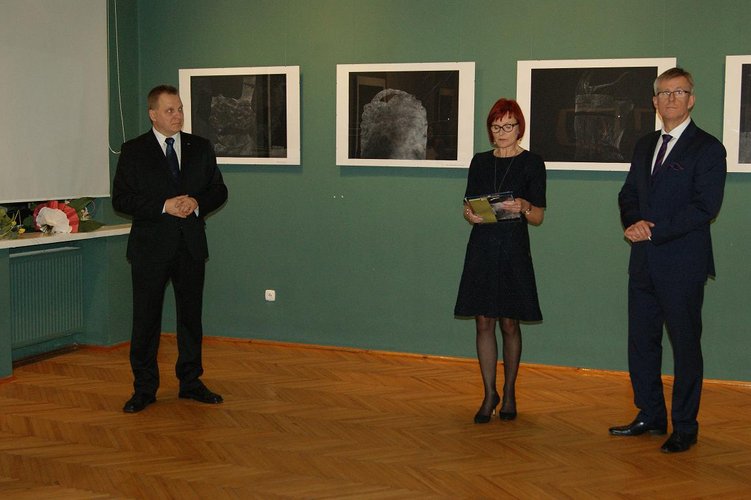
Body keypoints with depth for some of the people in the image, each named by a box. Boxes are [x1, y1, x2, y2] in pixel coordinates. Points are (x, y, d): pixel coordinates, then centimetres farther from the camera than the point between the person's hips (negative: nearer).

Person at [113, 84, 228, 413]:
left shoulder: (201, 148, 8)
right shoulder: (133, 152, -2)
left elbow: (219, 190, 10)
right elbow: (121, 199, -7)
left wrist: (196, 203, -11)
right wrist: (164, 207, -17)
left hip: (191, 245, 3)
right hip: (151, 247, -3)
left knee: (191, 316, 11)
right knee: (146, 319, 2)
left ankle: (191, 382, 23)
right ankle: (144, 389, 12)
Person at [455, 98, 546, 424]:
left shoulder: (532, 163, 0)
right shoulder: (480, 162, 11)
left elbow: (539, 216, -1)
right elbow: (468, 206, 14)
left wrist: (523, 207, -22)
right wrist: (470, 215, -9)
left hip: (514, 250, -3)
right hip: (481, 249, 3)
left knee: (509, 324, 3)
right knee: (483, 322, 2)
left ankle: (509, 391, 19)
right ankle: (489, 394, 11)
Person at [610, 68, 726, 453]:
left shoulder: (707, 148, -6)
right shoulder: (645, 146, 15)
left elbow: (705, 207, -15)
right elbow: (628, 194, 16)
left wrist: (653, 231, -17)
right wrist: (634, 222, -6)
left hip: (682, 265, -7)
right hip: (644, 262, 7)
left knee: (685, 345, 3)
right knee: (641, 341, 12)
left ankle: (684, 428, 14)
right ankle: (650, 417, 26)